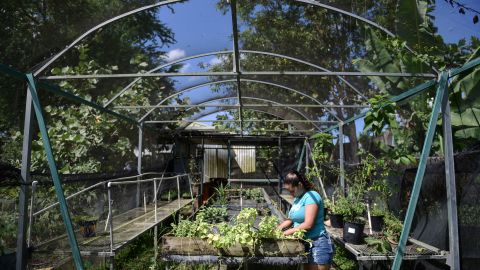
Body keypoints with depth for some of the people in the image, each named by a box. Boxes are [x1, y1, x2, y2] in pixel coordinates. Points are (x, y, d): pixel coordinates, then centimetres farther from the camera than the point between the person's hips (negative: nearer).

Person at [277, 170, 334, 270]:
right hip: (305, 244, 8)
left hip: (318, 244, -8)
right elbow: (291, 219, 14)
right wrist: (277, 229, -1)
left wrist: (287, 232, -17)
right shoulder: (297, 198, 10)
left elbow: (308, 224, -23)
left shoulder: (311, 196, -16)